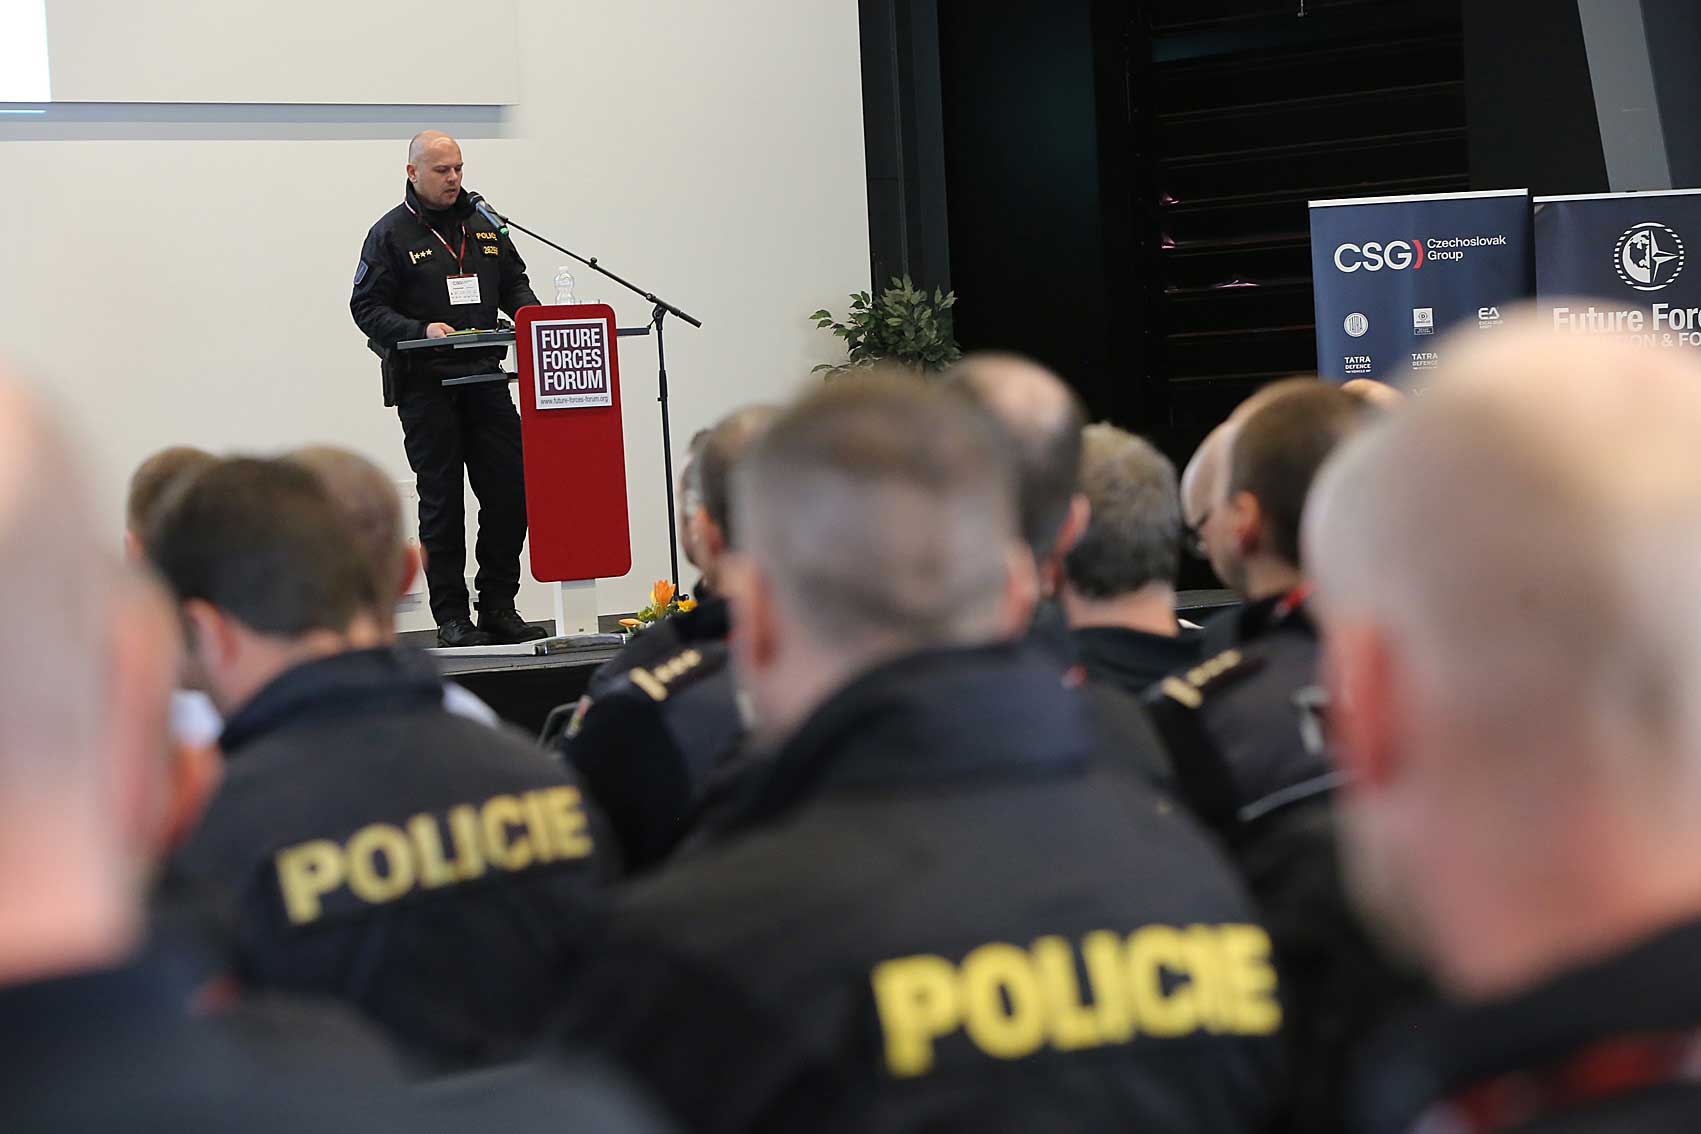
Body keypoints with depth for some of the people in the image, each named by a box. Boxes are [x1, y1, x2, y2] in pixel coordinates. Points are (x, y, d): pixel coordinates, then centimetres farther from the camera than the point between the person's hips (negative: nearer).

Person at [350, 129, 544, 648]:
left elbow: (514, 283, 22)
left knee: (509, 490, 0)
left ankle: (498, 606, 11)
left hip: (484, 377, 4)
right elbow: (367, 308, -5)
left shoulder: (483, 225, 13)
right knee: (442, 502, 0)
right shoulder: (391, 233, -2)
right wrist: (422, 330, -19)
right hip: (424, 385, -4)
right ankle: (452, 617, 6)